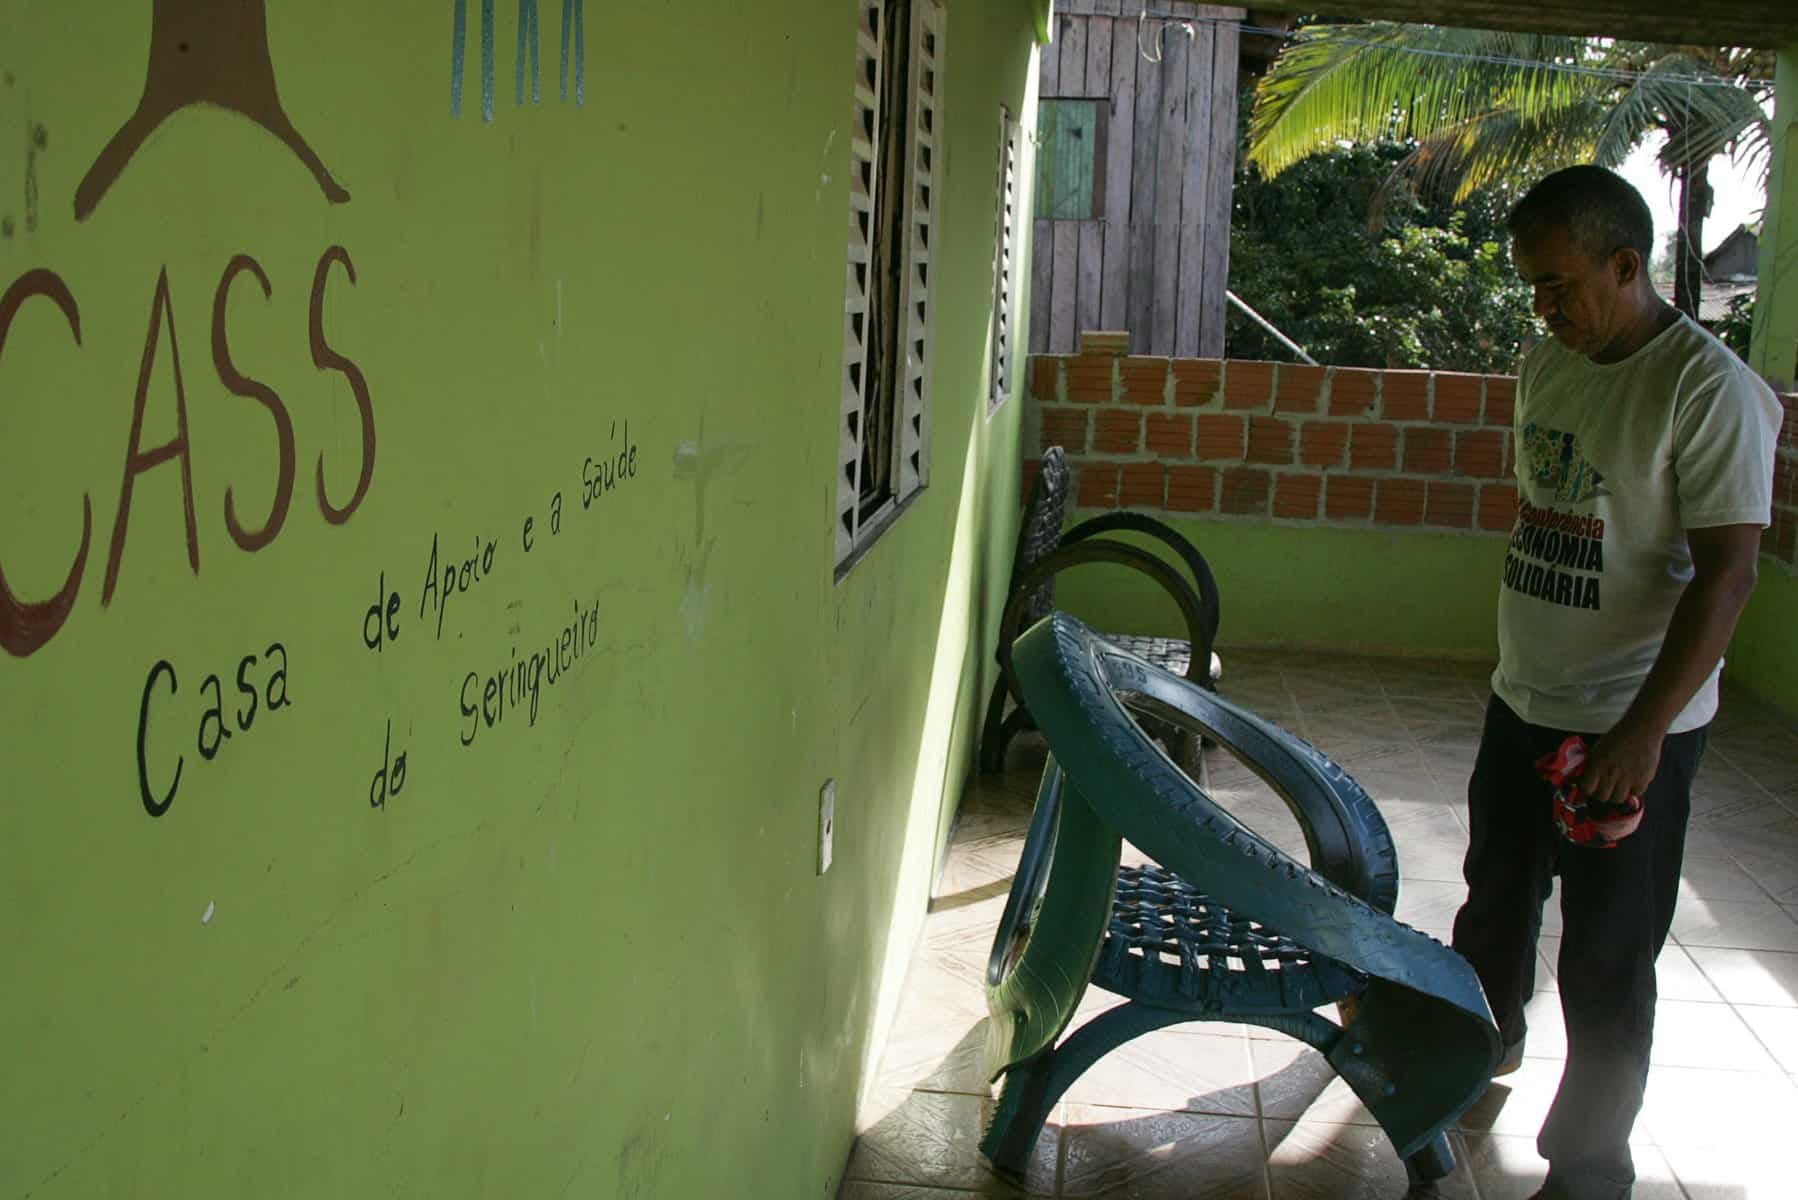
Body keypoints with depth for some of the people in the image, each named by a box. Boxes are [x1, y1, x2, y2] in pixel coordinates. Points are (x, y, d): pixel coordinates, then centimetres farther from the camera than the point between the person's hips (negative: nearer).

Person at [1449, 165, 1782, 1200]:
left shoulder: (1710, 390, -18)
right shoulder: (1550, 366, 6)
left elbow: (1727, 572, -21)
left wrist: (1646, 728, -25)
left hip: (1633, 726, -7)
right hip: (1524, 700, 8)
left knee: (1606, 960, 3)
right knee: (1496, 896, 24)